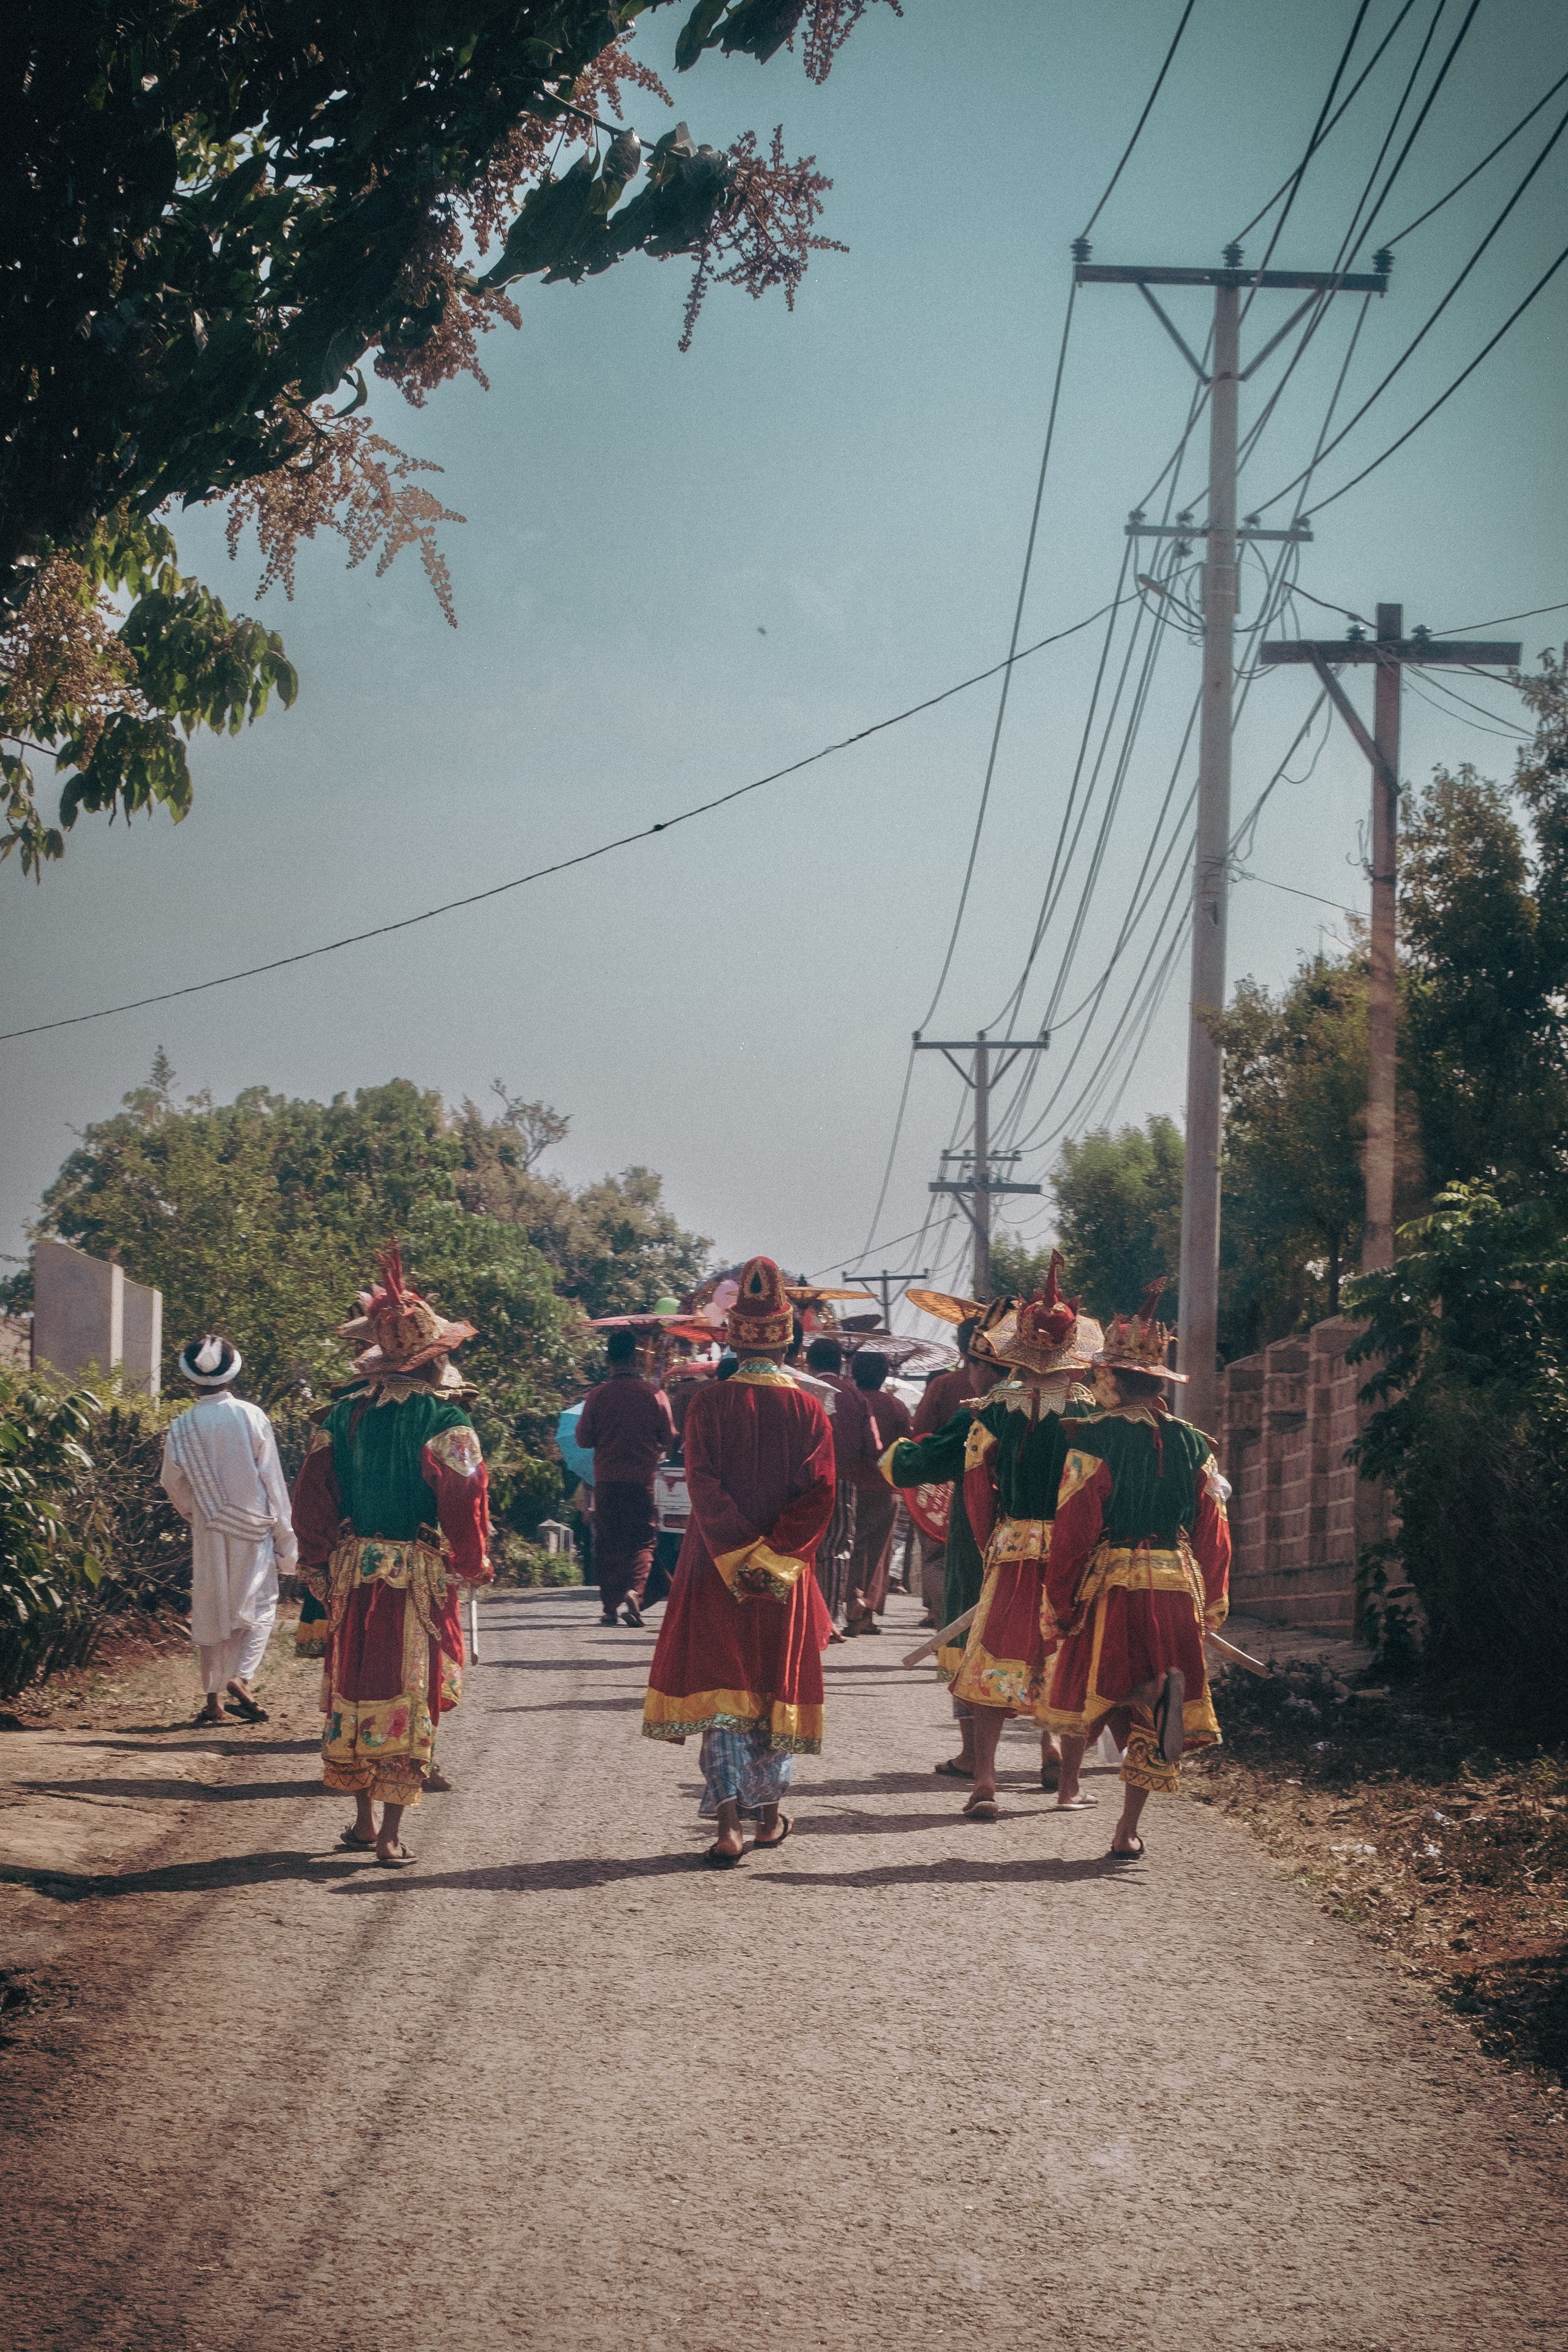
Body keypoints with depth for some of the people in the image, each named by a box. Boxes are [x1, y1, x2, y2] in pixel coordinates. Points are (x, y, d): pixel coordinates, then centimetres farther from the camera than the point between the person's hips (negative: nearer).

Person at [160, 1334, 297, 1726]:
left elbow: (174, 1488, 5)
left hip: (209, 1532, 2)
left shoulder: (181, 1428, -5)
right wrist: (284, 1536, 1)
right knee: (258, 1606, 7)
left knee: (210, 1612, 12)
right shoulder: (252, 1417, -9)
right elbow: (273, 1480, -7)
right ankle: (241, 1679, -13)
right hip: (253, 1529, -2)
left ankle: (213, 1697, 14)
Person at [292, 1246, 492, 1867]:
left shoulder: (343, 1413, 1)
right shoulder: (443, 1422, -14)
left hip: (353, 1575, 4)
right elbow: (464, 1505, -16)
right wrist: (472, 1567, 1)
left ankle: (362, 1820, 24)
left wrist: (321, 1569, 14)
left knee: (354, 1692, 15)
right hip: (421, 1579, -4)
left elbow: (312, 1495, 4)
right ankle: (391, 1833, 1)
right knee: (410, 1699, 2)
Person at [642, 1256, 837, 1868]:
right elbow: (819, 1496, -9)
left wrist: (740, 1557, -12)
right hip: (787, 1576, 1)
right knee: (780, 1685, 15)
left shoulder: (709, 1405, -6)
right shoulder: (809, 1412, -2)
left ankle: (728, 1825, -11)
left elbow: (704, 1488, -13)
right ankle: (769, 1814, 22)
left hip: (716, 1571, -1)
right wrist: (773, 1559, -11)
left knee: (722, 1690, -1)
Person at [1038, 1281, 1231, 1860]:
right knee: (1147, 1719, 9)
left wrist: (1058, 1603, -4)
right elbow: (1212, 1528, 7)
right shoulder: (1192, 1444, 3)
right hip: (1176, 1587, 4)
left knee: (1093, 1692, 18)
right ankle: (1128, 1831, 7)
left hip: (1110, 1580, -3)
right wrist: (1214, 1601, 16)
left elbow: (1073, 1527, -10)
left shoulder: (1093, 1440, -9)